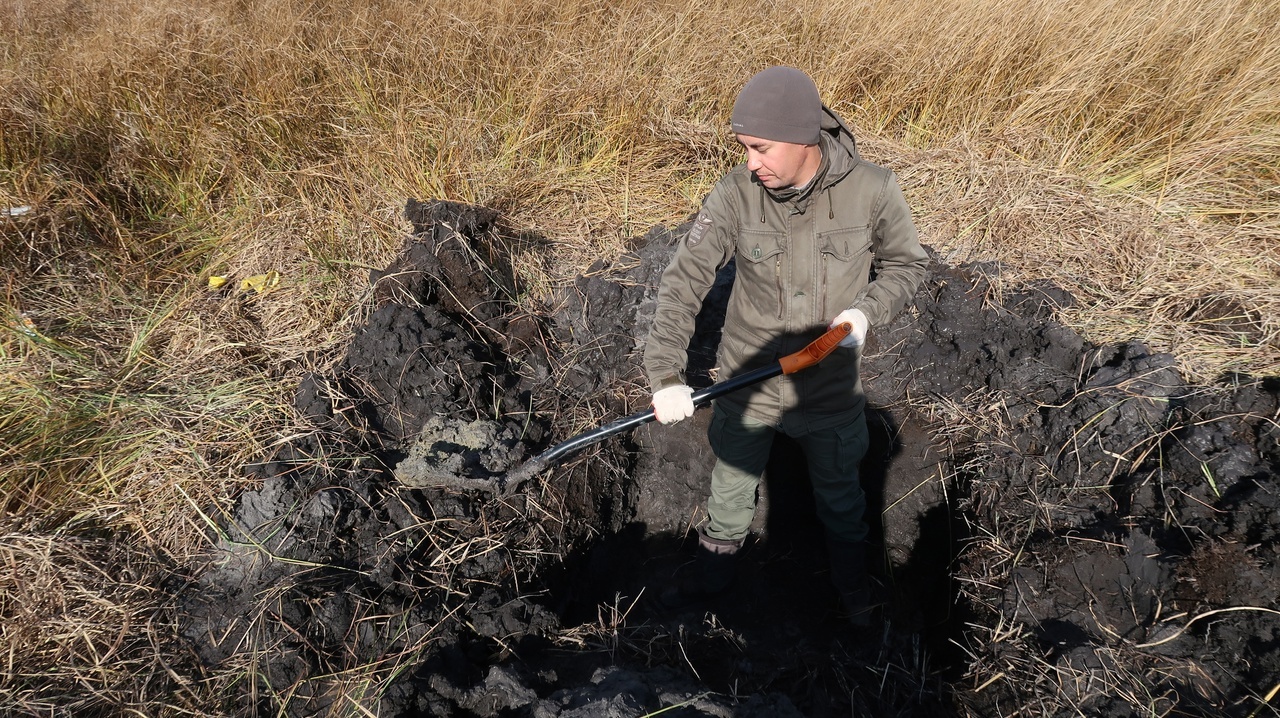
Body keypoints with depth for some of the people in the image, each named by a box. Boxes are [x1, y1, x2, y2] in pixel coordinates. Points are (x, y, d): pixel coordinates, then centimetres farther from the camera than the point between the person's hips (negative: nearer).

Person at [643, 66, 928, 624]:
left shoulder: (872, 190, -19)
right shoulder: (736, 194, -19)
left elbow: (905, 264, -2)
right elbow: (683, 281, -19)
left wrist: (866, 311, -21)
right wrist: (666, 375, -27)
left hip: (830, 390, 0)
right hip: (747, 384, 1)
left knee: (839, 494, 24)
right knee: (731, 487, 22)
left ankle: (851, 584, 53)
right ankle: (713, 573, 51)